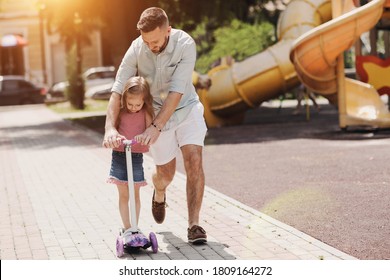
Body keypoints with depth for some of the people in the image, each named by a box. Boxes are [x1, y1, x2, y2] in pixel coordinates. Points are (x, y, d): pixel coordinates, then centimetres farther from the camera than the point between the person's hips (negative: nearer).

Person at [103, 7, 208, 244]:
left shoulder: (185, 44, -27)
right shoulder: (136, 49, -21)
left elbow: (176, 92, -31)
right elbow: (118, 90, -23)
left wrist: (156, 127, -39)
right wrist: (110, 127, -37)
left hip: (186, 109, -1)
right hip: (155, 112, 1)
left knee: (194, 162, -18)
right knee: (166, 173, 9)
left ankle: (194, 224, -11)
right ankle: (159, 194, 47)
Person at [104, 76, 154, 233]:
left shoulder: (146, 113, -5)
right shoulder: (120, 112, -3)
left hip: (136, 156, -1)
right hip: (119, 155, 1)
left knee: (135, 194, 6)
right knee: (123, 195, 5)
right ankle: (126, 227, 12)